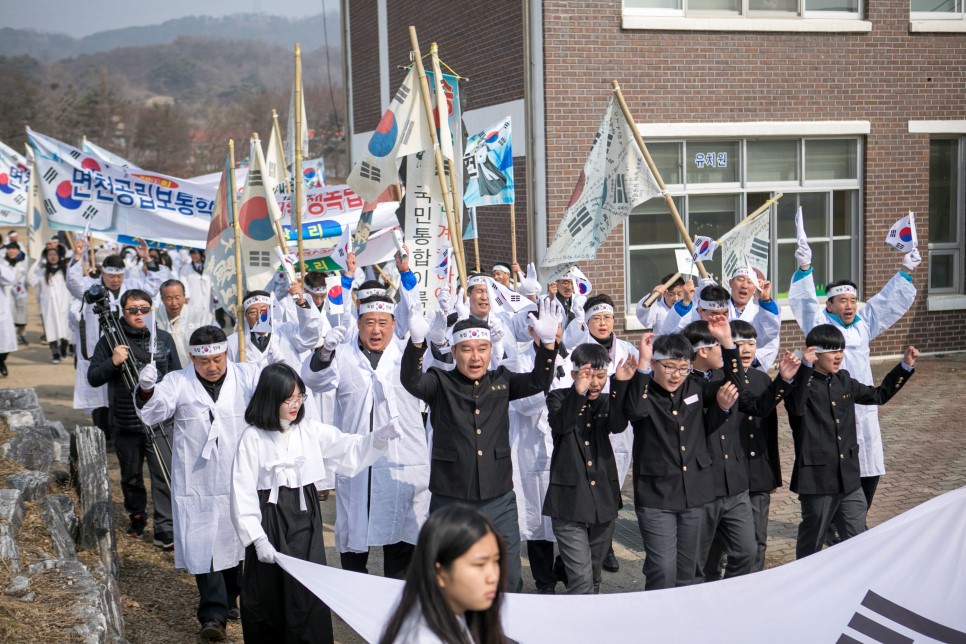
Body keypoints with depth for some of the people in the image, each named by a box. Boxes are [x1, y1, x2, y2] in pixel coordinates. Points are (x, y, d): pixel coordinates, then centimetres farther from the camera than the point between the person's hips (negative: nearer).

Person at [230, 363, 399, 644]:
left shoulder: (311, 430, 3)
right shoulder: (253, 437, -8)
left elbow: (349, 451, -2)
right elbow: (243, 493, -9)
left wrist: (380, 437, -21)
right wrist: (258, 539, -13)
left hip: (306, 519, 3)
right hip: (270, 521, -3)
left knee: (309, 596, 3)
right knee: (268, 598, 5)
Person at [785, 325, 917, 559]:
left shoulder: (844, 380, 10)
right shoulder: (804, 382, -12)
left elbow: (879, 395, 24)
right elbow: (795, 408, -34)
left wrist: (905, 366, 19)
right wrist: (805, 368, -42)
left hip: (849, 478, 7)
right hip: (818, 478, -6)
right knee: (812, 542, 8)